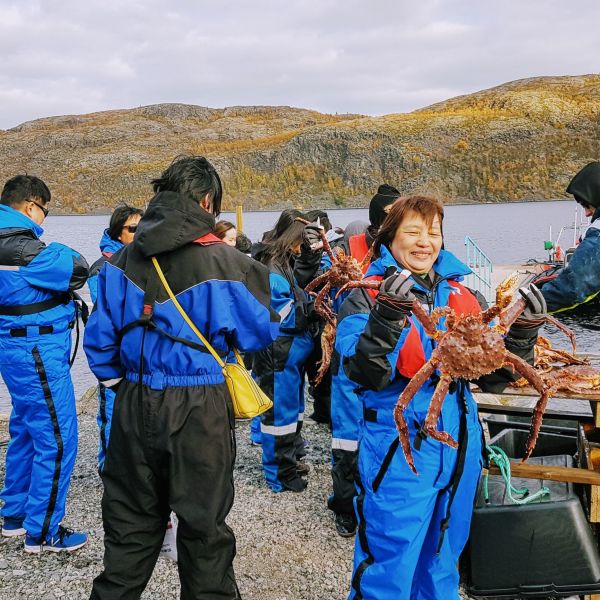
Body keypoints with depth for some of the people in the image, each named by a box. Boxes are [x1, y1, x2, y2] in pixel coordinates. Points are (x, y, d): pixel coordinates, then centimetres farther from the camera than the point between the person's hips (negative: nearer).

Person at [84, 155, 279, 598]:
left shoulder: (124, 260, -1)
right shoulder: (224, 263, -14)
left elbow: (99, 337, 3)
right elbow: (262, 333, -4)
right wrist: (251, 273, 10)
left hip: (135, 406, 4)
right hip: (198, 411, -4)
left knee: (131, 521, 19)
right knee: (203, 526, 12)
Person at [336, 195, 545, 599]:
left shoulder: (463, 296, 8)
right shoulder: (368, 295, -5)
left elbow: (494, 376, 9)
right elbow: (363, 373, -20)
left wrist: (523, 333, -6)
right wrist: (387, 316, -33)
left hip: (459, 444, 5)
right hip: (398, 448, -5)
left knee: (443, 564, 21)